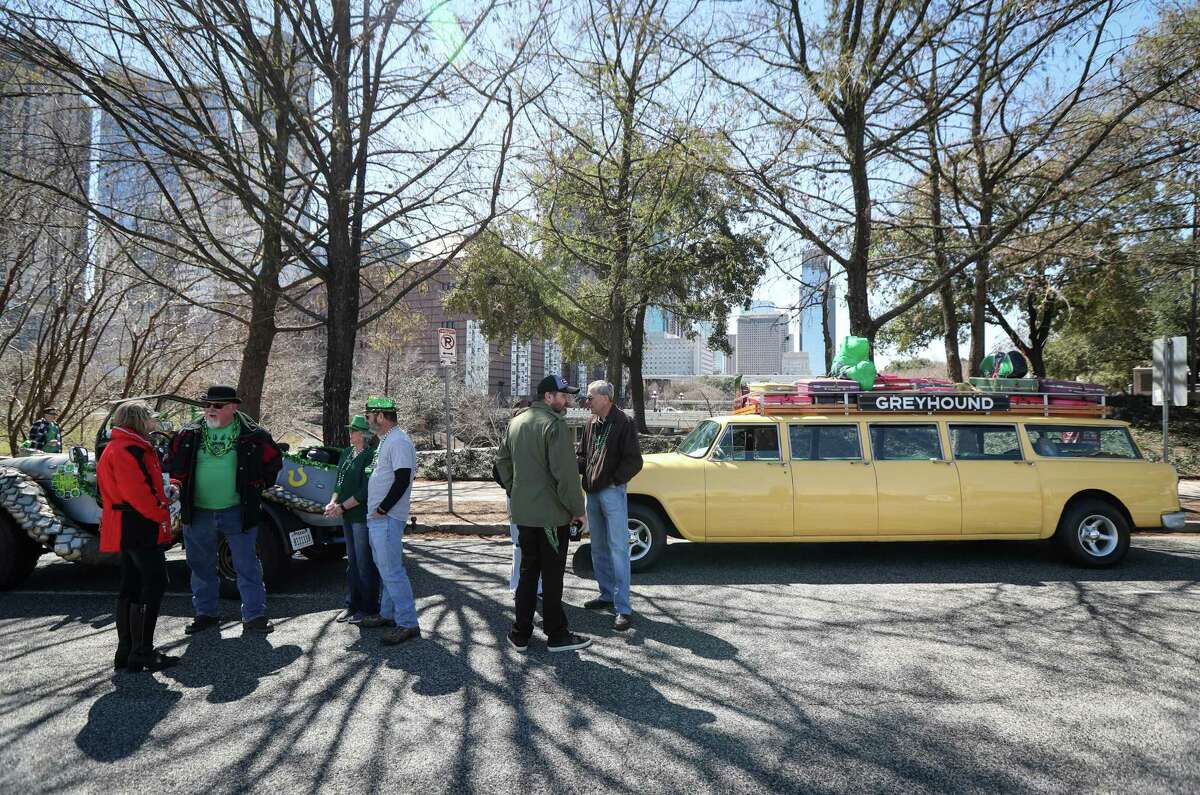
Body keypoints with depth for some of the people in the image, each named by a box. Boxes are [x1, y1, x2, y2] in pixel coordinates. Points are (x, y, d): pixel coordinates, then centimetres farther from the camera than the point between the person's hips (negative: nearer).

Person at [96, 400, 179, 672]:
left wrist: (162, 502, 12)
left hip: (128, 530, 11)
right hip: (140, 528, -11)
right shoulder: (127, 450, -16)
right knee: (155, 584, -8)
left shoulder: (120, 447, 19)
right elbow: (137, 491, -23)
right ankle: (142, 654, -6)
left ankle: (126, 651, 21)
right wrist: (161, 514, -14)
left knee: (131, 587, 14)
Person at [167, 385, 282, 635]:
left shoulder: (252, 436, -3)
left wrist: (259, 485, 5)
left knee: (247, 565, 1)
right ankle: (205, 614, 28)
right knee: (201, 566, 13)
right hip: (198, 513, 3)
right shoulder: (188, 435, 4)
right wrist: (179, 488, 6)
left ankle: (254, 616, 7)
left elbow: (274, 460, 9)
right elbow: (172, 465, 17)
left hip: (238, 512, -3)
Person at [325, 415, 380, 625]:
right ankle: (352, 604, 26)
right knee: (352, 562, 15)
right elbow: (340, 482, 15)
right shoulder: (347, 452, 11)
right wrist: (333, 502, -2)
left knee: (365, 563, 0)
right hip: (348, 515, 8)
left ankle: (369, 609, 11)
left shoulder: (371, 455, -14)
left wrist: (342, 507, -16)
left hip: (364, 515, -8)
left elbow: (365, 491, -18)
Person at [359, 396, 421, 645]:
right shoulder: (386, 441, 17)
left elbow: (402, 480, -23)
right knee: (386, 569, 18)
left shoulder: (398, 442, -17)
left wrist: (381, 510, -18)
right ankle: (388, 614, 29)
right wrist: (375, 511, 17)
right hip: (377, 519, 11)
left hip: (387, 519, -11)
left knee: (392, 571, -10)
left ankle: (407, 623, -5)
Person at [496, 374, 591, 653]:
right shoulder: (554, 425, -17)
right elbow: (566, 473, -20)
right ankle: (556, 635, 14)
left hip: (523, 512, 8)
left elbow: (502, 460, 18)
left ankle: (520, 633, 20)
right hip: (551, 513, -7)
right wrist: (577, 508, -13)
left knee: (528, 571, 16)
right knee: (552, 575, 3)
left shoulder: (516, 423, 10)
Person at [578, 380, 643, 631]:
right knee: (598, 549, 16)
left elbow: (634, 462, -12)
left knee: (618, 549, -7)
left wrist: (614, 480, -16)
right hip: (592, 493, 7)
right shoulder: (591, 424, 10)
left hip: (613, 493, -7)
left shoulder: (624, 424, -10)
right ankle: (607, 595, 30)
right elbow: (583, 456, 18)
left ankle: (623, 608, -4)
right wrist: (576, 466, -2)